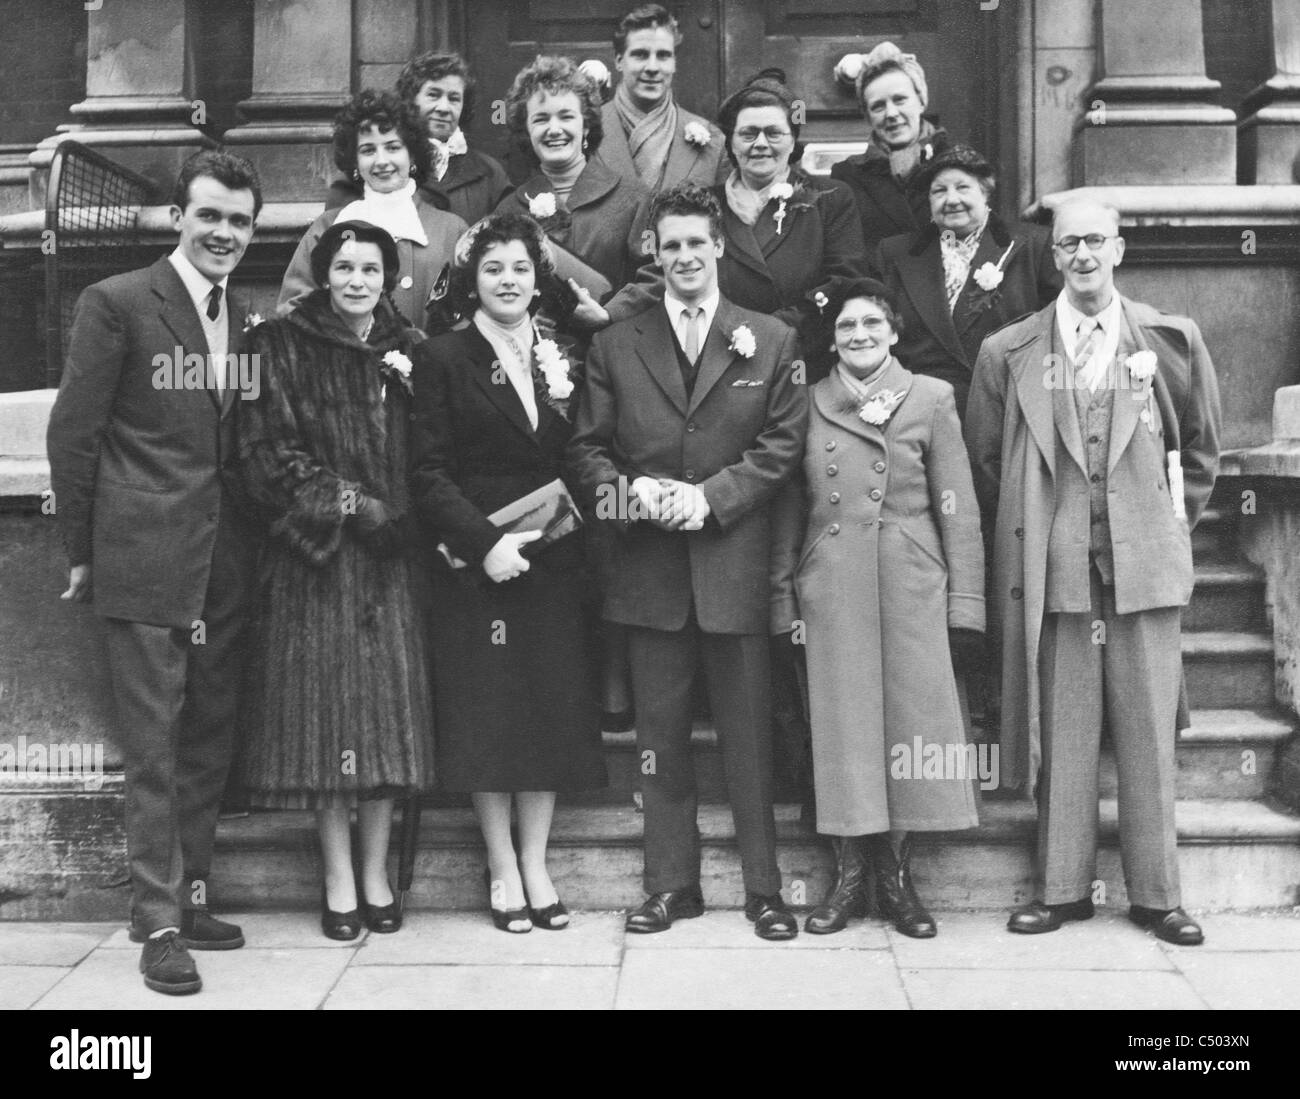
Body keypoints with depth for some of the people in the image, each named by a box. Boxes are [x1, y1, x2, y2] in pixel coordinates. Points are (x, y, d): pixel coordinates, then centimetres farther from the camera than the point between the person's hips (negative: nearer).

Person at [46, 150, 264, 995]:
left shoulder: (251, 319, 12)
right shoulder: (117, 304, -4)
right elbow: (73, 433, -4)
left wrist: (258, 534, 8)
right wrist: (81, 551, -3)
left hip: (226, 566, 6)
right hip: (145, 560, -5)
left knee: (212, 739, 12)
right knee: (154, 743, -1)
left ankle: (190, 893, 24)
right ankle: (159, 918, 7)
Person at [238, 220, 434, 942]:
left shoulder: (409, 351, 11)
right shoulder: (279, 347, 0)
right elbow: (267, 455, -6)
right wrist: (348, 503, -11)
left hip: (389, 557, 3)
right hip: (313, 557, -3)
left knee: (390, 706, 4)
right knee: (325, 707, -1)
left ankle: (377, 874, 15)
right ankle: (339, 883, 9)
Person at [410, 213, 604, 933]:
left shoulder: (562, 359, 12)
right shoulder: (443, 359, 0)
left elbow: (578, 462, 12)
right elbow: (428, 471, -6)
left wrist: (570, 534, -5)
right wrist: (484, 542, -16)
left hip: (552, 558, 4)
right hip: (476, 562, -4)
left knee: (553, 706, 5)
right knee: (486, 712, 0)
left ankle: (535, 865, 17)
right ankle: (502, 868, 13)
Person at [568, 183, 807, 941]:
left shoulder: (772, 341, 6)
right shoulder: (616, 345, 11)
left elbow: (783, 445, 0)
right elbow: (588, 447, 8)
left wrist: (710, 496, -12)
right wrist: (627, 489, -12)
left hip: (735, 561, -2)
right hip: (649, 565, 2)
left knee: (749, 732, 4)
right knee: (661, 732, 8)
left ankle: (764, 888, 14)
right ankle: (671, 884, 19)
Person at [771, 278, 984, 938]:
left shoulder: (931, 399, 5)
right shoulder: (808, 405, 8)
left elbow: (958, 510, 4)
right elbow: (791, 512, 10)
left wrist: (965, 603, -2)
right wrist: (783, 599, 4)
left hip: (913, 586, 0)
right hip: (831, 591, 1)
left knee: (912, 723, 1)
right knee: (841, 729, 2)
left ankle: (897, 877, 15)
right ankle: (849, 877, 13)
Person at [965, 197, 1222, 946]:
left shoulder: (1172, 342, 5)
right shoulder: (1009, 353, 3)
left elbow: (1201, 446, 16)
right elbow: (985, 460, 11)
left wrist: (1174, 524, 13)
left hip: (1147, 566, 1)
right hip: (1054, 570, 0)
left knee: (1149, 735, 5)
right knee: (1063, 736, 4)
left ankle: (1156, 893, 16)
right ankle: (1063, 888, 16)